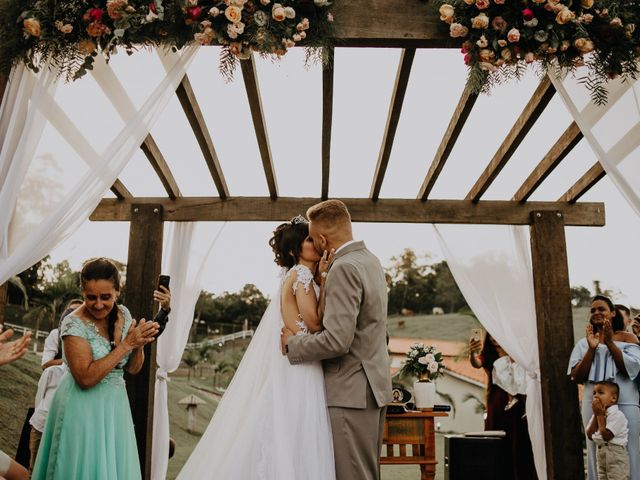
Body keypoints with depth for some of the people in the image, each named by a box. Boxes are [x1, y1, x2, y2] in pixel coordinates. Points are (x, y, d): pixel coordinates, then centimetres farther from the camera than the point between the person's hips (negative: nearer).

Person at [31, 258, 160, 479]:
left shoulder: (123, 314, 0)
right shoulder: (74, 324, -17)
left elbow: (133, 369, 5)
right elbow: (86, 378, -24)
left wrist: (139, 344, -15)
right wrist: (126, 344, -24)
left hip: (116, 405, 6)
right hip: (83, 408, -5)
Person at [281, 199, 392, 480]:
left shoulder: (344, 268, -19)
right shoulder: (370, 260, 11)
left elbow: (337, 340, -25)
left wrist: (292, 344, -10)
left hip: (352, 392, -10)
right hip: (375, 385, 10)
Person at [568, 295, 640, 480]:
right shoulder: (584, 343, 10)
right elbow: (576, 377, 1)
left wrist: (609, 342, -14)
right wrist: (592, 348, -9)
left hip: (625, 404, -2)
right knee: (597, 455, 3)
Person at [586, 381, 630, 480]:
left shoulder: (617, 415, -15)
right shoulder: (596, 415, 10)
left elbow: (606, 436, -22)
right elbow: (590, 435, 2)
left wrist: (600, 415, -14)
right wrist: (596, 415, -4)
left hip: (615, 455, -8)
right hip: (601, 454, 8)